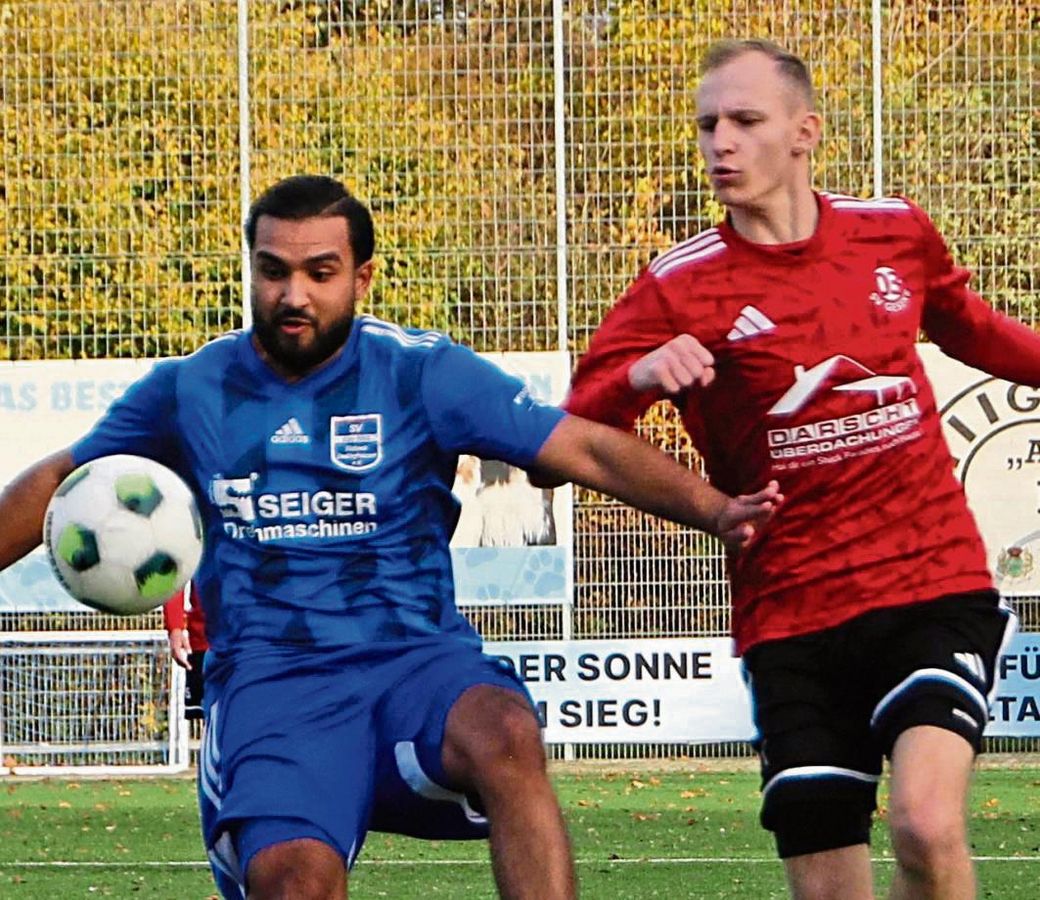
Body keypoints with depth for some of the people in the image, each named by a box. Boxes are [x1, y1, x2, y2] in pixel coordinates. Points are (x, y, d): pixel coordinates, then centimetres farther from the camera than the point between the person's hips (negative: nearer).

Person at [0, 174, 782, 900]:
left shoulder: (422, 372, 2)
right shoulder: (190, 390, 9)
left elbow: (584, 449, -2)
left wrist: (713, 509, -15)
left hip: (417, 658, -1)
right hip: (269, 680, 1)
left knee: (506, 739, -36)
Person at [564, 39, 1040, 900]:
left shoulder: (896, 232, 4)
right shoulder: (679, 287, -4)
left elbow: (966, 326, 27)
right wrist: (643, 375, -28)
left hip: (935, 582, 0)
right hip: (791, 615, 0)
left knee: (928, 826, -24)